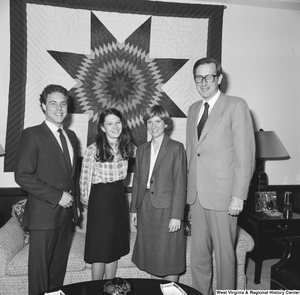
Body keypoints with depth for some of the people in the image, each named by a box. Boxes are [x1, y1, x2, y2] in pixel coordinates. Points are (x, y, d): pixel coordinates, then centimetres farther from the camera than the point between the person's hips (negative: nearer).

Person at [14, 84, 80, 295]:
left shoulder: (71, 136, 11)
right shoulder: (32, 135, -10)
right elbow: (22, 175, -17)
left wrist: (75, 202, 10)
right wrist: (57, 196, -17)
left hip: (66, 213, 6)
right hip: (44, 214, -6)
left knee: (59, 266, 17)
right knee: (40, 268, 7)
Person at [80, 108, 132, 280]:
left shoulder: (124, 148, 4)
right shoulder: (93, 150, -14)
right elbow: (85, 179, -6)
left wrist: (117, 191, 16)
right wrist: (86, 201, 3)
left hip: (119, 197, 6)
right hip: (100, 199, -5)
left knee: (115, 248, 14)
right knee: (100, 248, 4)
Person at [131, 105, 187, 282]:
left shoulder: (176, 148, -5)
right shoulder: (142, 150, 11)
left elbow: (180, 183, -10)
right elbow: (137, 181, 13)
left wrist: (176, 215, -13)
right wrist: (134, 208, 9)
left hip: (166, 209, -5)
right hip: (146, 209, 5)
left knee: (170, 259, 5)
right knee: (151, 259, 15)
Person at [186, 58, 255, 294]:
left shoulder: (236, 105, -6)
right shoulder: (193, 109, 14)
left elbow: (245, 154, -10)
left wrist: (239, 195, -13)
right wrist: (190, 186, 9)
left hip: (222, 194, -5)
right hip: (197, 194, 6)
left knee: (224, 254, 7)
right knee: (198, 254, 14)